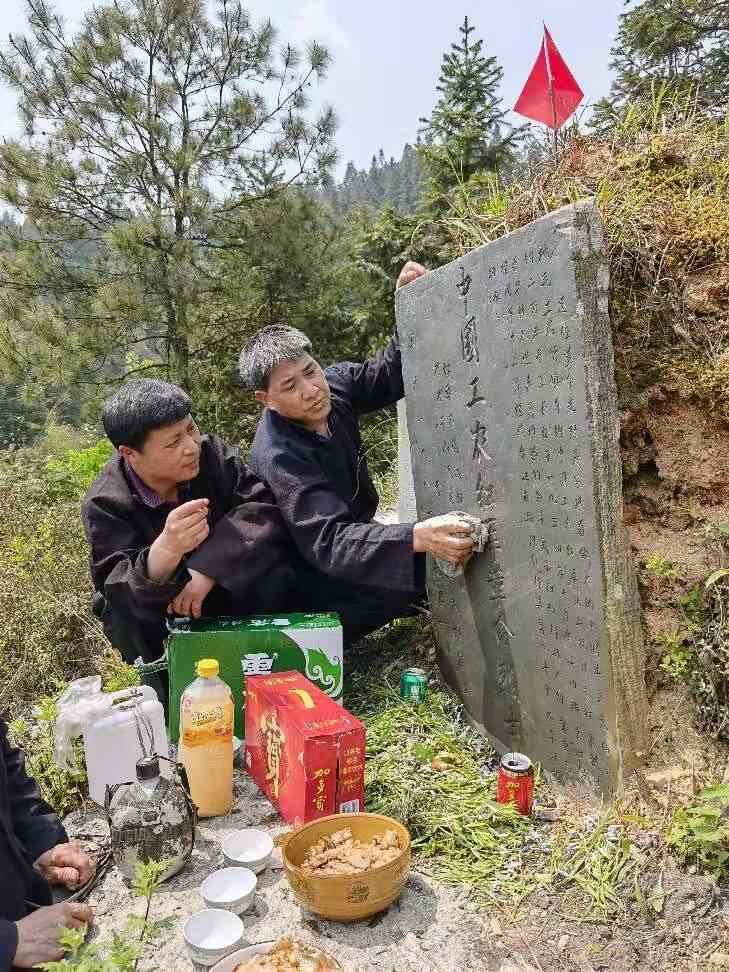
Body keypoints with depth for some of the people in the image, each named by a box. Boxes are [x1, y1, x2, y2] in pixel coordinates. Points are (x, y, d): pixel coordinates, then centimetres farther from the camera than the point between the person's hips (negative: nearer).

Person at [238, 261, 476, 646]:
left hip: (353, 532, 8)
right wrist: (417, 537, -56)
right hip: (320, 588, -8)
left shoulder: (334, 383, -9)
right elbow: (331, 543, -41)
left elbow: (392, 374, 4)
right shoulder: (276, 455, -32)